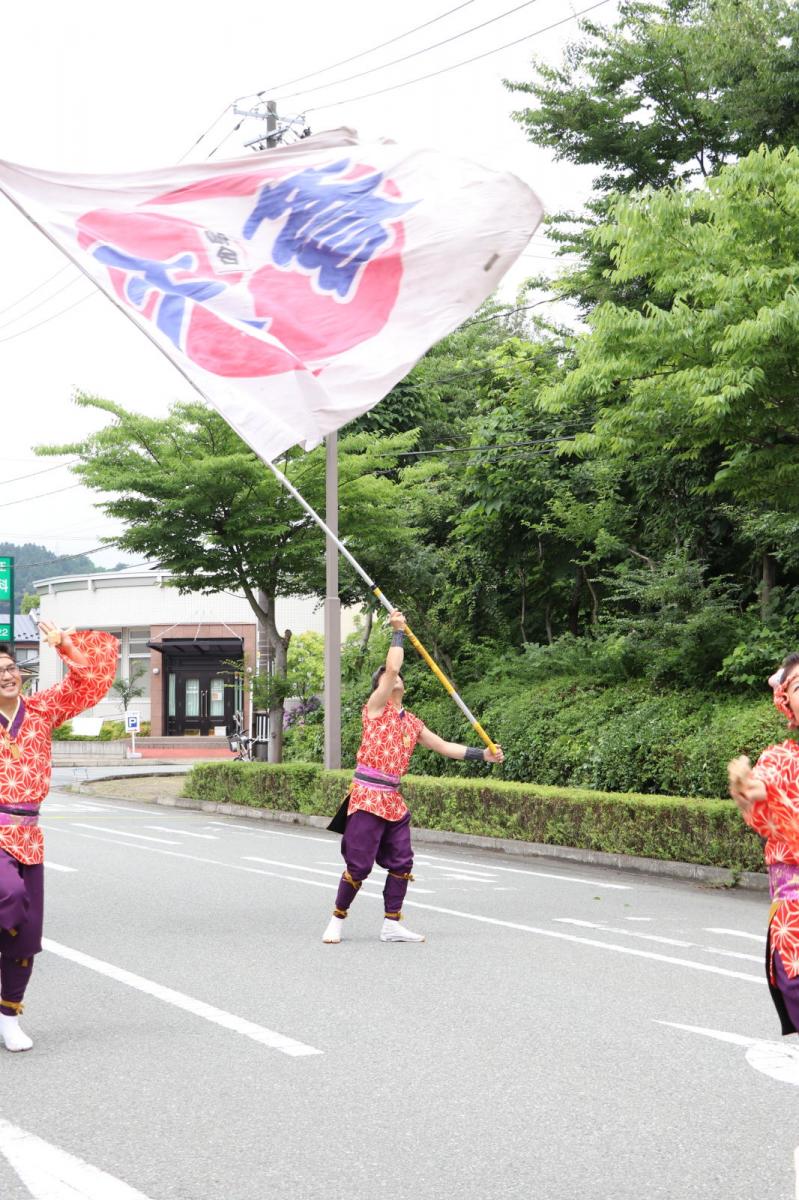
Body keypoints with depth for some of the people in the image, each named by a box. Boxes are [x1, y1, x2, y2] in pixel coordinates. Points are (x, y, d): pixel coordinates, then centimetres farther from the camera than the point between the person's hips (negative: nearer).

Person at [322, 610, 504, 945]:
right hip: (367, 796, -7)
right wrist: (398, 631, -4)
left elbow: (444, 746, 21)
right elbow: (392, 667, -14)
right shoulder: (376, 706, -2)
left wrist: (483, 755, 15)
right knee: (359, 864, -6)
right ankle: (337, 920, 9)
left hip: (393, 800, 7)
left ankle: (392, 924, 14)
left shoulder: (412, 722, 17)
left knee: (401, 862, 5)